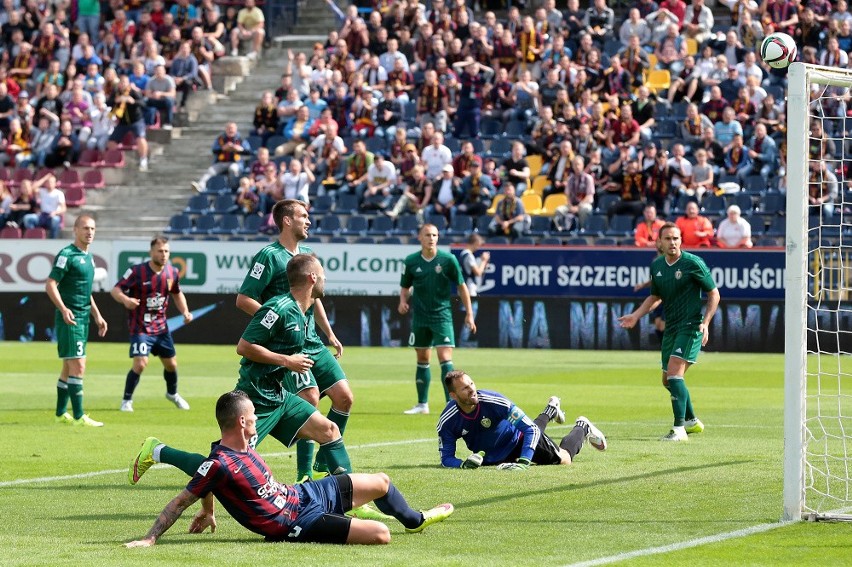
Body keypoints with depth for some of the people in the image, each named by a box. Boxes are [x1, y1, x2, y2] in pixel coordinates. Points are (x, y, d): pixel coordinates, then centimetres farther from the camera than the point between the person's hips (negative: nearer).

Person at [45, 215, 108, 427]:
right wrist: (63, 309, -28)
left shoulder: (88, 257, 16)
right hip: (69, 319, -9)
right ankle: (79, 416, -10)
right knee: (78, 366, -11)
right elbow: (50, 285, -16)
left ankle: (61, 413, 20)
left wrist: (97, 315, 24)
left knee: (69, 367, 13)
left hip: (83, 319, 9)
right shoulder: (67, 255, -12)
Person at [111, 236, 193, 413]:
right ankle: (126, 400, -1)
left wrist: (185, 312, 4)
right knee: (140, 363, -19)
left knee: (171, 364, 14)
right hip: (140, 327, -5)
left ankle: (172, 394, 43)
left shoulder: (172, 272, 0)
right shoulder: (137, 271, -16)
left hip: (161, 327, 5)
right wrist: (125, 299, -35)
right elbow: (115, 289, -14)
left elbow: (177, 293, 19)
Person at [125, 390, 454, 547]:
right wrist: (150, 539, -26)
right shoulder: (219, 464, -27)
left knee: (381, 482, 22)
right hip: (297, 524, -10)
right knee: (380, 535, -23)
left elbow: (208, 482, 18)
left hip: (304, 494, 10)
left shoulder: (242, 446, 0)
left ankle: (415, 520, 52)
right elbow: (181, 502, -24)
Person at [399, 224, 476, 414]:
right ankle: (422, 404, 20)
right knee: (422, 360, 11)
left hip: (442, 315, -3)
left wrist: (469, 314, 0)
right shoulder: (411, 261, 0)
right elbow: (405, 287, 12)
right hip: (420, 317, 3)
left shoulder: (448, 259, -7)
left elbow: (461, 286, 0)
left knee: (445, 359, -13)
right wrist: (403, 302, -9)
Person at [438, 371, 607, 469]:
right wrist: (463, 464, -49)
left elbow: (530, 429, -37)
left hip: (518, 441, -4)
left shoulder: (494, 401, -40)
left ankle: (582, 427, 37)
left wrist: (524, 462, -50)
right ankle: (550, 411, 64)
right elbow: (446, 458, -26)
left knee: (565, 459, 7)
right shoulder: (447, 421, -34)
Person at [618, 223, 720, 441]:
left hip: (691, 326, -8)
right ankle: (692, 421, 34)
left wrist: (705, 323, -17)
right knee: (668, 380, 14)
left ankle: (679, 429, -21)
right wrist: (636, 315, 10)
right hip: (670, 328, 8)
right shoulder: (656, 265, 7)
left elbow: (714, 294, -6)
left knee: (674, 373, -21)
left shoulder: (693, 263, -11)